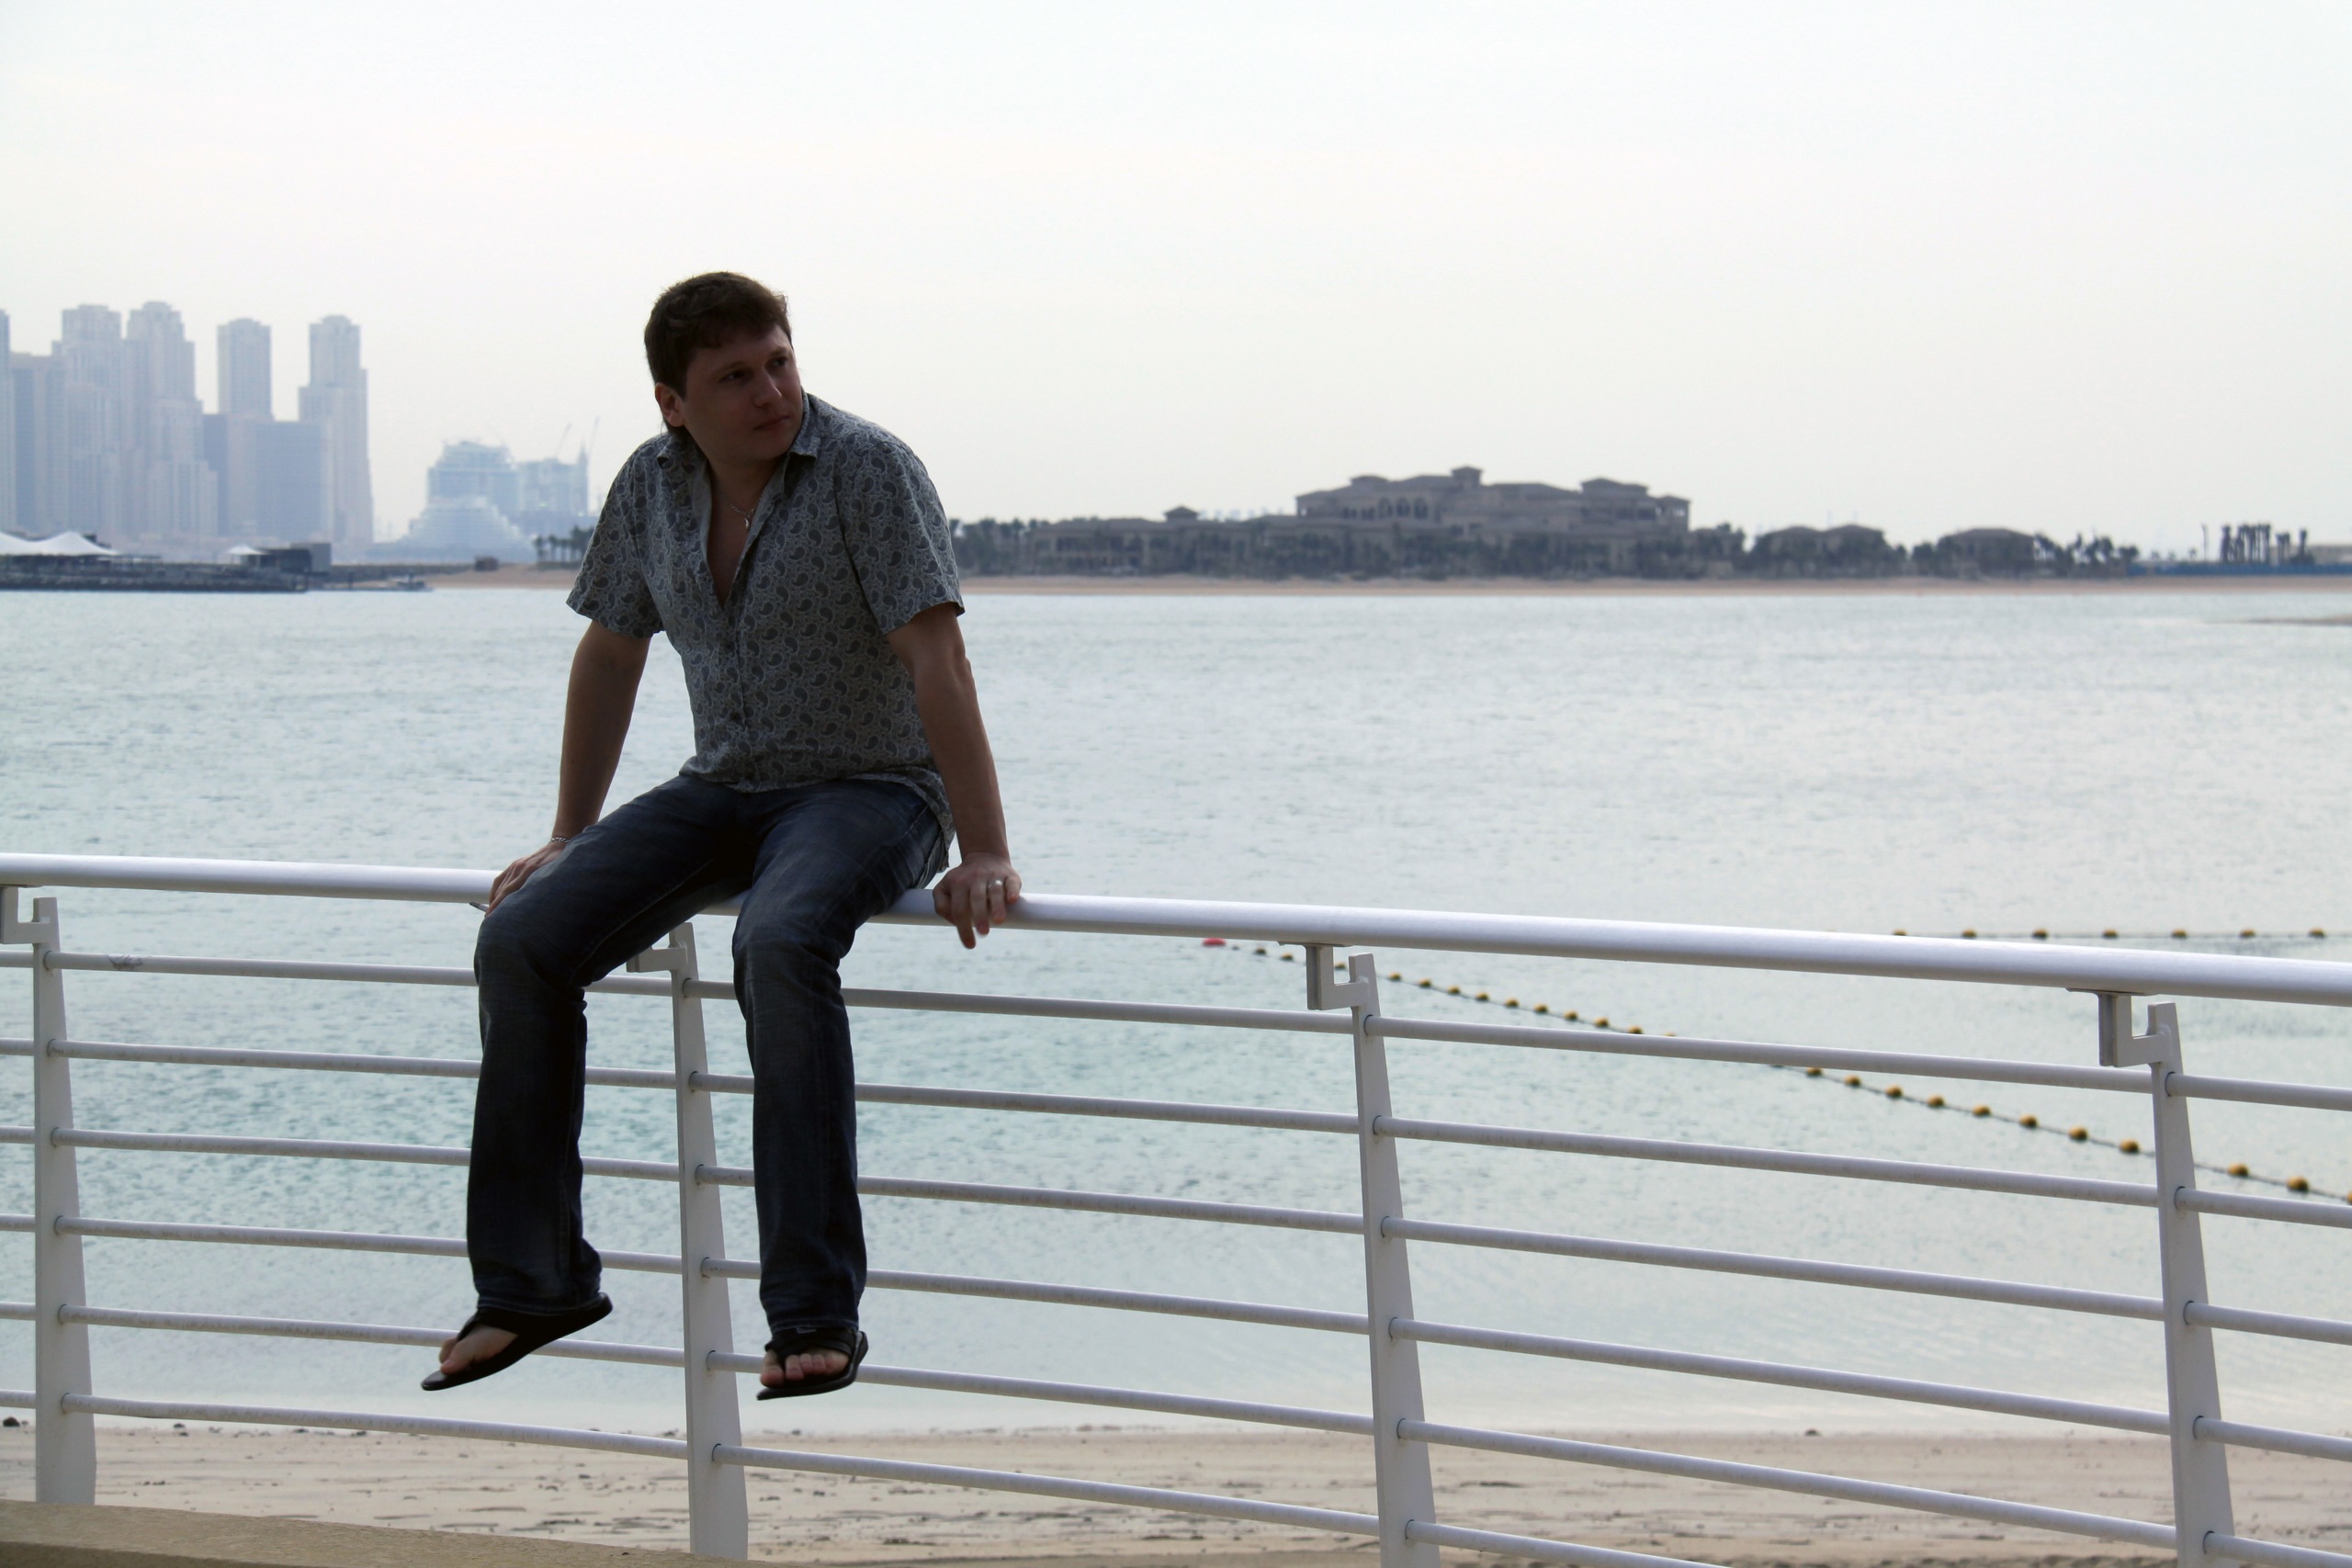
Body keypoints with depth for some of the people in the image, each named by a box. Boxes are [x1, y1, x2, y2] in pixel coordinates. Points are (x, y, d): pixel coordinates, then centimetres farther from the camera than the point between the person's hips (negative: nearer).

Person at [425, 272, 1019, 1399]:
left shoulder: (867, 470, -16)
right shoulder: (653, 483, 3)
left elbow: (936, 662, -22)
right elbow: (611, 652, 16)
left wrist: (984, 854, -28)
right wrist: (569, 838, 16)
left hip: (870, 790, -6)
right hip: (720, 791, 6)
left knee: (779, 946, -37)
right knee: (521, 942, -11)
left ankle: (814, 1314, -33)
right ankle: (533, 1283, 1)